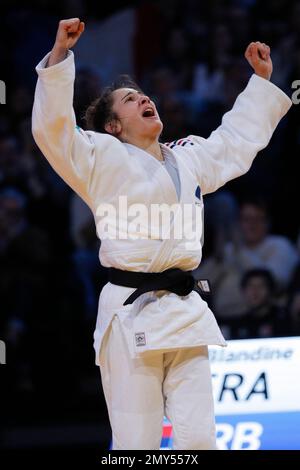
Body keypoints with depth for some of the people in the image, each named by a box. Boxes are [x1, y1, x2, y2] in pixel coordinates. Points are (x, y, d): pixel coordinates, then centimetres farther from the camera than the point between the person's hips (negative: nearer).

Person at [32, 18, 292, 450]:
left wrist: (262, 79, 39)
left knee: (198, 438, 2)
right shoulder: (103, 158, 3)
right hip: (131, 314, -5)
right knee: (136, 442, -5)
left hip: (186, 313, 5)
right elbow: (52, 129, -12)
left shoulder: (189, 157, 21)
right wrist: (60, 55, -19)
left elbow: (239, 135, 37)